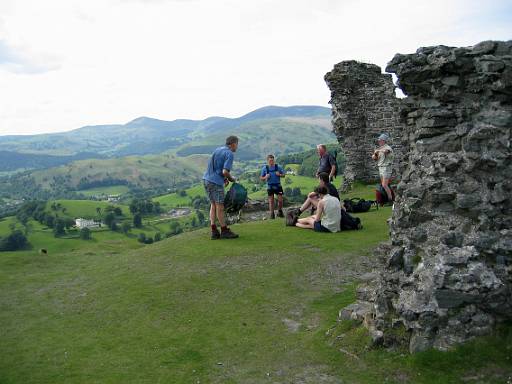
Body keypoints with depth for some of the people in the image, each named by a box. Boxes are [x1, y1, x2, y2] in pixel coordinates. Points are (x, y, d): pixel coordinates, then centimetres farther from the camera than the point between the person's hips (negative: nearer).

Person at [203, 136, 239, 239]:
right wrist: (232, 179, 1)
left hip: (206, 179, 8)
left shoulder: (218, 150, 16)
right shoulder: (229, 154, -9)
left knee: (213, 205, 12)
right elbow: (225, 171, -19)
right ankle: (224, 231, 9)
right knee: (220, 206, 0)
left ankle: (214, 231, 10)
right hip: (216, 182, -8)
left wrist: (224, 178, 16)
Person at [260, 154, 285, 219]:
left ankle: (280, 212, 21)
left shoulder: (278, 167, -3)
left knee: (280, 200, -2)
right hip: (270, 186, 0)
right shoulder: (264, 168, -3)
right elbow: (261, 178, 4)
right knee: (271, 201, 2)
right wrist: (265, 177, -17)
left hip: (278, 186, 1)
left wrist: (279, 174, -14)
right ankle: (272, 214, 12)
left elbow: (284, 174, 7)